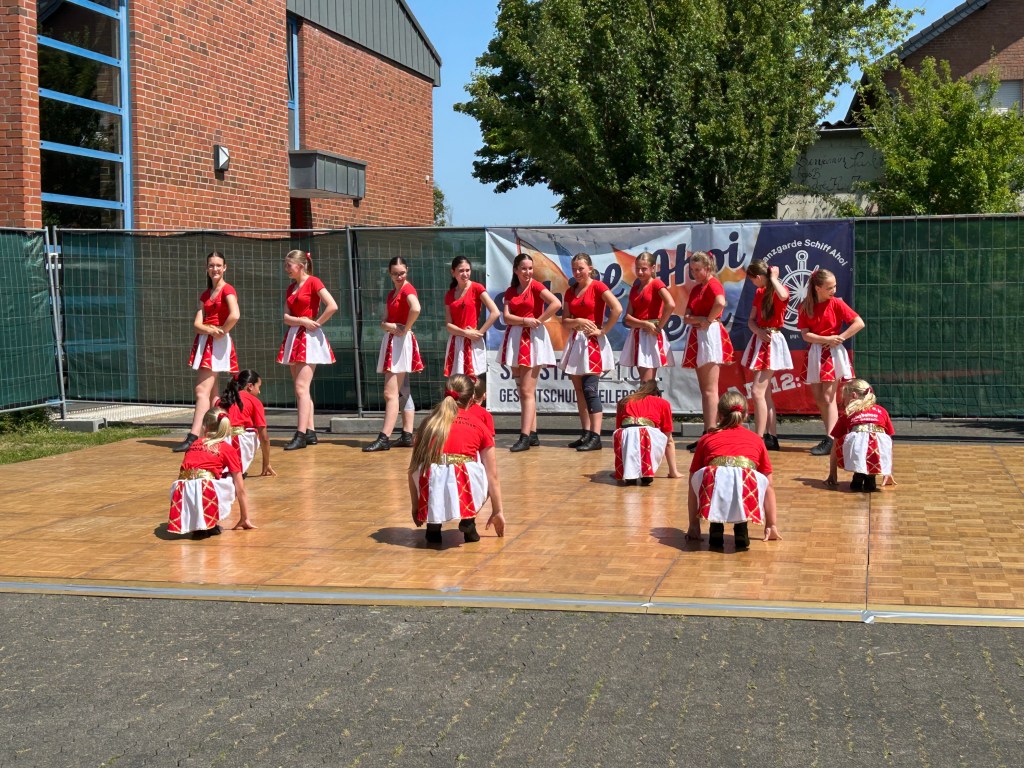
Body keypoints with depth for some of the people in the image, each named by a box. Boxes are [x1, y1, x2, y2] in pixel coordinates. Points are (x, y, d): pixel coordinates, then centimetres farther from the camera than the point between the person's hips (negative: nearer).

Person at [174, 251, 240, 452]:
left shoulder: (227, 289, -7)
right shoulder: (205, 294, 16)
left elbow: (235, 315, -25)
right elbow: (197, 323, 6)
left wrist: (221, 332, -13)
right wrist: (210, 330, -15)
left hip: (218, 344, -8)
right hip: (204, 343, 8)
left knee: (202, 390, -14)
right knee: (211, 393, 9)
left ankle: (194, 437, -18)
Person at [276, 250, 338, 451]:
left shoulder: (313, 282, -7)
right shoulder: (291, 288, 15)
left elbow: (332, 306, -19)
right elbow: (287, 318, 7)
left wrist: (316, 323, -11)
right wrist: (302, 321, -12)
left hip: (309, 338, -8)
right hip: (294, 337, 8)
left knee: (301, 387, -13)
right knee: (301, 389, 9)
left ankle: (301, 434, -14)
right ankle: (310, 432, 13)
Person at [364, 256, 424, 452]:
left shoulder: (408, 289, -11)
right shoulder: (391, 293, 16)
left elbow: (416, 309, -33)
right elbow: (384, 322, 10)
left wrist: (406, 329, -21)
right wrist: (389, 326, -12)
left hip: (402, 342, -10)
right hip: (391, 341, 10)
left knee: (391, 393, -12)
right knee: (403, 392, 12)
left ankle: (384, 438, -12)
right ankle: (407, 435, 16)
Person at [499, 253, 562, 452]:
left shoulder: (536, 286, -4)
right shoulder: (510, 291, 12)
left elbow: (556, 304, -19)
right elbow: (506, 316, 1)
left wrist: (539, 320, -13)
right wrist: (524, 320, -15)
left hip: (532, 339, -6)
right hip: (514, 339, 7)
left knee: (527, 391, -10)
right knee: (522, 390, 8)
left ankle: (525, 436, -12)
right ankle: (533, 433, 14)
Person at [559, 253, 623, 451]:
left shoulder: (598, 286, -7)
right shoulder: (570, 292, 12)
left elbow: (617, 309, -18)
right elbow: (565, 321, 9)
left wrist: (603, 331, -15)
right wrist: (578, 321, -11)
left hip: (593, 343, -7)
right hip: (575, 342, 7)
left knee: (590, 389, -13)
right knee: (579, 391, 9)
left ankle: (595, 437, -15)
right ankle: (585, 434, 15)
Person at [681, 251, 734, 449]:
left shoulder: (713, 284, -9)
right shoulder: (695, 288, 18)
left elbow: (720, 302, -31)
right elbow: (687, 316, 11)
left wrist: (708, 321, -18)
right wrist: (696, 319, -10)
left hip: (709, 335, -10)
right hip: (697, 337, 10)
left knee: (709, 389, -11)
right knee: (704, 389, 10)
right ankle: (707, 433, 14)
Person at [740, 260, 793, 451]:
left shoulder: (780, 290, -10)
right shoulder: (759, 293, 13)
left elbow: (782, 295, -36)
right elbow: (751, 320, 11)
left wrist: (774, 277, -18)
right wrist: (759, 331, -10)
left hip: (772, 342, -9)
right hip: (759, 340, 9)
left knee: (758, 391, -15)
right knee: (765, 392, 10)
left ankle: (758, 438, -16)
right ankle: (772, 437, 16)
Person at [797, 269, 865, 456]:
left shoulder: (836, 303, -5)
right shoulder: (805, 307, 2)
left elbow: (859, 323, -9)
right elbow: (805, 334, -5)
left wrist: (839, 338, -12)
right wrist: (827, 339, -17)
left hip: (833, 353, -4)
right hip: (814, 354, 4)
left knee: (828, 397, -10)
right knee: (818, 398, 5)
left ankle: (830, 441, -13)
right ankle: (832, 436, 14)